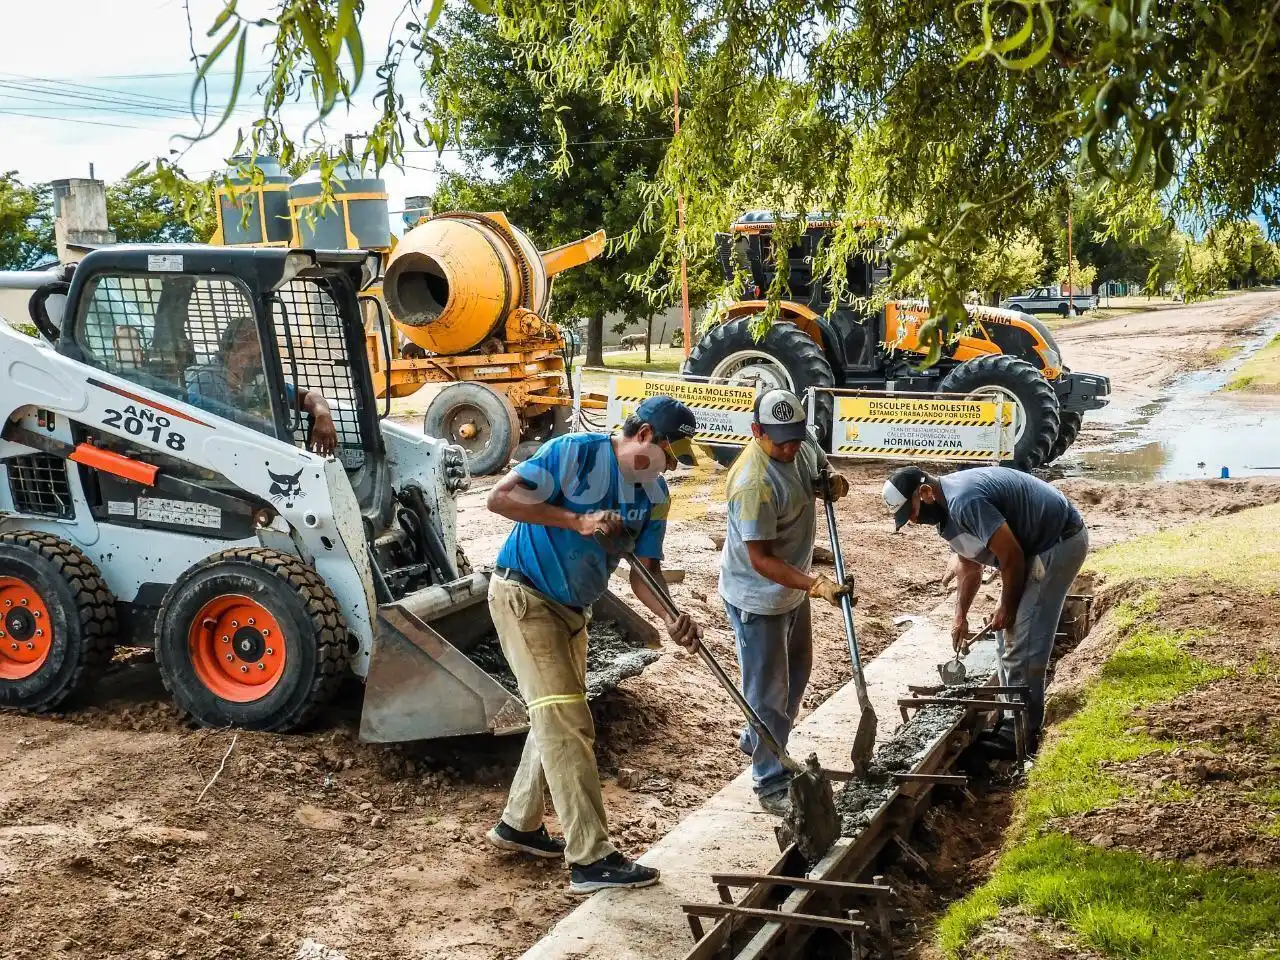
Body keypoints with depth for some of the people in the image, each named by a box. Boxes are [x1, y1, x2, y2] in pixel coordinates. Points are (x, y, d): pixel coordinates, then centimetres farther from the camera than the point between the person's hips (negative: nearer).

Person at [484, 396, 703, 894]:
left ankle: (518, 824, 36)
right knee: (567, 722, -11)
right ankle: (590, 858, -8)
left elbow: (644, 570, -2)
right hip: (522, 595, -9)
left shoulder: (654, 494, 1)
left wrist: (670, 616, -21)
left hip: (571, 609, 9)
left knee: (557, 718, 18)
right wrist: (577, 521, -30)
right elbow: (499, 498, -24)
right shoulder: (574, 453, -20)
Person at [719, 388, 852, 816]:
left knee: (796, 674, 25)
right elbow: (761, 559, -31)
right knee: (769, 690, 1)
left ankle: (757, 741, 47)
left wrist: (835, 482, -9)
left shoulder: (800, 445, -8)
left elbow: (819, 468, 16)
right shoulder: (754, 483, -33)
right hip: (757, 598, -9)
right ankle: (771, 784, 14)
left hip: (792, 588, 9)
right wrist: (817, 585, -40)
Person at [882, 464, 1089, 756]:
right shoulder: (944, 509, 5)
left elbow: (1011, 556, -24)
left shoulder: (964, 502, -28)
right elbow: (969, 565, 19)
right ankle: (1012, 718, 24)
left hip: (1060, 542, -11)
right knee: (1010, 637, 15)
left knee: (1023, 642, -11)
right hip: (1041, 543, 11)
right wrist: (961, 616, 16)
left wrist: (1007, 608, -10)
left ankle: (1021, 733, -4)